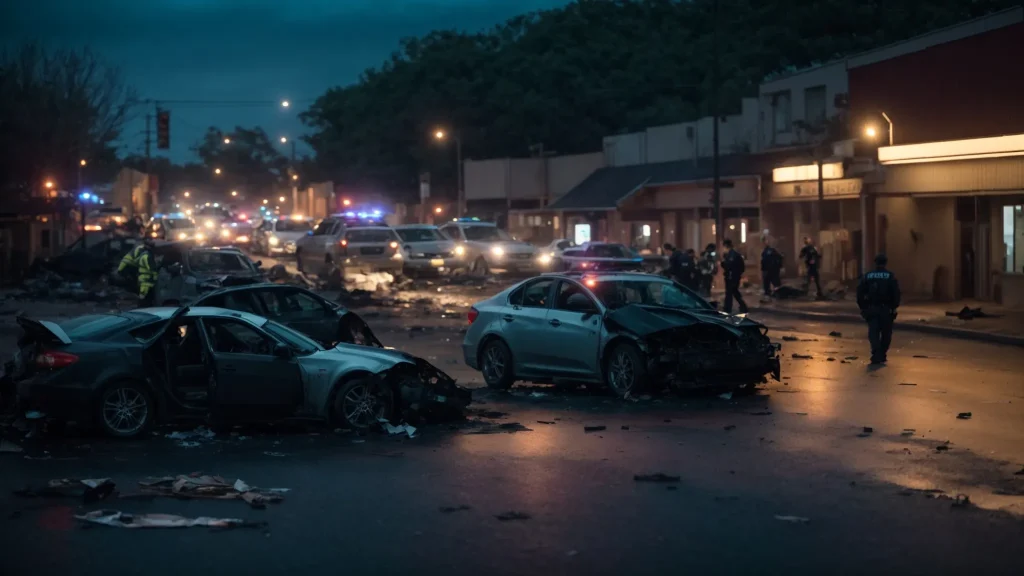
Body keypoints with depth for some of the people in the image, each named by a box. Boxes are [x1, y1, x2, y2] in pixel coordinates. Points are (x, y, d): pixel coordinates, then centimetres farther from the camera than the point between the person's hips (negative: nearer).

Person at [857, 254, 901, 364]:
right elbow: (896, 293, -8)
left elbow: (860, 293, 3)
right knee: (886, 333, 12)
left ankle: (876, 355, -19)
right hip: (886, 309, -1)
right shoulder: (890, 276, -1)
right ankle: (881, 355, 12)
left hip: (871, 309, 1)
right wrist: (894, 306, 2)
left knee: (873, 332, -1)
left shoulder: (867, 276, 5)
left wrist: (862, 307, 11)